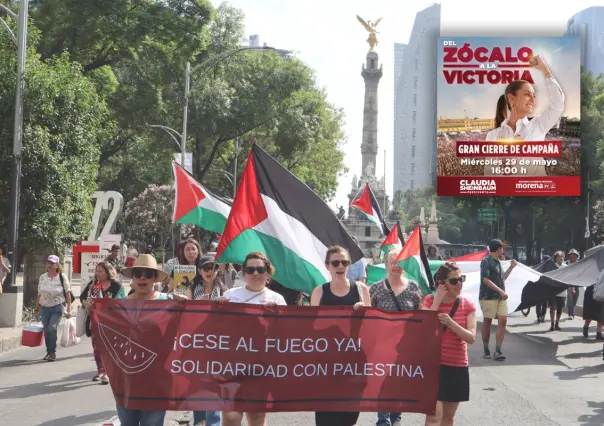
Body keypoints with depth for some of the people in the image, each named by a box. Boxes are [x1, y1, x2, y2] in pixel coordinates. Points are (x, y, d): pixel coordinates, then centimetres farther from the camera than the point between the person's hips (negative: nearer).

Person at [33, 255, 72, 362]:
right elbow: (39, 295, 12)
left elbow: (67, 294, -4)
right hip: (44, 307, 4)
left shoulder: (62, 277, -5)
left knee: (52, 328, -17)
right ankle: (49, 352, 17)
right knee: (46, 330, 5)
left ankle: (52, 352, -6)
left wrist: (68, 310, -9)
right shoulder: (42, 277, 6)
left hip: (57, 307, -4)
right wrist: (36, 309, 11)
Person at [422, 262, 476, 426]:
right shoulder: (430, 300, -2)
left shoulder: (467, 306, 0)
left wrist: (451, 323, -24)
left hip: (457, 367, 3)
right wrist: (437, 301, -17)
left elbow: (471, 338, -9)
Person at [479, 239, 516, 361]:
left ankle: (498, 351, -5)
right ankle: (486, 350, 13)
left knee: (503, 320, -4)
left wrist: (511, 267, 23)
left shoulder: (497, 261, 16)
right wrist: (500, 291, -20)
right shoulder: (486, 261, -10)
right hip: (488, 296, -8)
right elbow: (486, 280, -18)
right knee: (487, 322, 2)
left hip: (500, 297, 8)